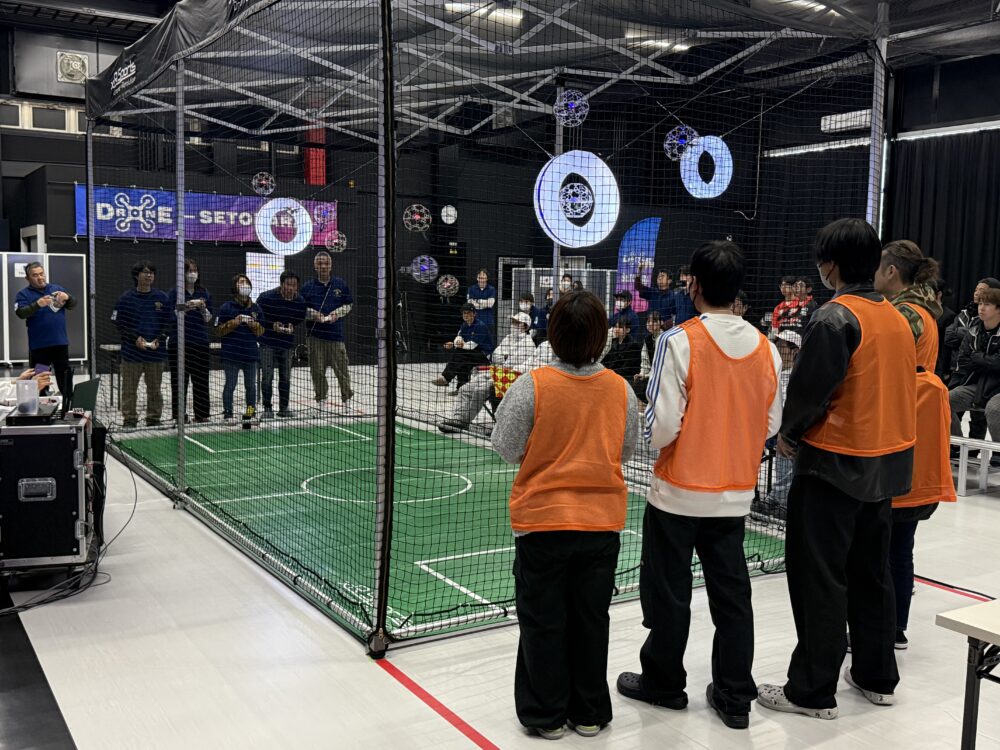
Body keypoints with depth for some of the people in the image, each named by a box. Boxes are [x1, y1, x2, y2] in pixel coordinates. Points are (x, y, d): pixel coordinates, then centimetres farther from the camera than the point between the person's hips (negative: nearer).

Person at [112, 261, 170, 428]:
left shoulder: (162, 298, 5)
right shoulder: (126, 298, 0)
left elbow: (168, 323, 7)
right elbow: (120, 324, -1)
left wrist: (159, 339, -8)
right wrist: (135, 338, -13)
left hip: (156, 351, 2)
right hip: (132, 351, -1)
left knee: (154, 389, 9)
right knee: (129, 389, 3)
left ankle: (154, 419, 19)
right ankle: (129, 420, 12)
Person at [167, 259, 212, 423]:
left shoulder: (204, 293, 10)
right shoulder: (174, 293, 0)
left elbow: (209, 319, 9)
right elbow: (170, 316, -6)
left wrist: (203, 308, -10)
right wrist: (185, 307, -19)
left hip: (200, 342, 3)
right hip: (179, 343, -3)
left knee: (201, 379, 5)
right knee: (179, 380, 1)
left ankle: (201, 414, 13)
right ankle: (179, 415, 8)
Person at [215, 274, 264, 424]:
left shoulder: (256, 308, 9)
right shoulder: (226, 307, -2)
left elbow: (260, 332, 12)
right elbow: (220, 331, -3)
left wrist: (254, 324, -9)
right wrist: (233, 323, -16)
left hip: (251, 354, 3)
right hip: (231, 355, -3)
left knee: (251, 386, 10)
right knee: (230, 385, 3)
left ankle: (251, 412, 19)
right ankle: (227, 414, 10)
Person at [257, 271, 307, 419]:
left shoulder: (300, 301, -5)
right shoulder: (266, 297, -16)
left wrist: (292, 325, -8)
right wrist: (271, 325, -17)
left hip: (287, 343, 4)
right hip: (268, 342, -3)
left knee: (286, 377, 9)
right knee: (267, 376, -4)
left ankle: (283, 408, 20)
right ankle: (267, 408, 6)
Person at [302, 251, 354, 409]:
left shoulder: (340, 284, 4)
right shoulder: (308, 287, 4)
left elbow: (349, 304, 11)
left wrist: (337, 313, -5)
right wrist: (313, 313, -9)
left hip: (336, 332, -1)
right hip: (315, 333, 1)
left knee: (341, 366, 0)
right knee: (317, 369, 5)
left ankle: (346, 397, 14)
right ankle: (321, 397, 18)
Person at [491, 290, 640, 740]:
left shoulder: (531, 386, -16)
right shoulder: (620, 389, -6)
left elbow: (507, 448, -9)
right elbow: (627, 451, 4)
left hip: (542, 520, -3)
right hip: (603, 521, 3)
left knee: (543, 621, 11)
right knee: (591, 618, 16)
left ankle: (547, 715, 23)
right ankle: (589, 714, 29)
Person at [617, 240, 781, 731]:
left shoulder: (679, 341, -17)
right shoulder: (765, 348, -1)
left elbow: (662, 427, -19)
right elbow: (771, 424, 5)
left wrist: (644, 431, 3)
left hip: (679, 493, -4)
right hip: (735, 496, 5)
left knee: (669, 595, 12)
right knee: (731, 595, 14)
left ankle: (663, 682, 28)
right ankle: (735, 697, 22)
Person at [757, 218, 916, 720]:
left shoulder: (836, 317, -17)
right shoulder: (897, 319, 7)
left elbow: (810, 389, -18)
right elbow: (895, 388, 13)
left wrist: (789, 434, 0)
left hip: (835, 463, -8)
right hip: (889, 462, 8)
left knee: (819, 579, 1)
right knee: (871, 572, 18)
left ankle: (813, 691, 9)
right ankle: (876, 677, 29)